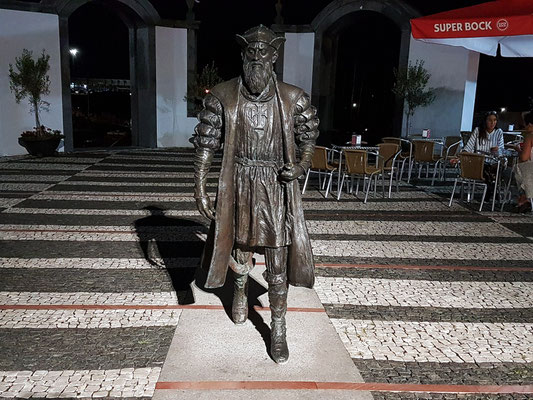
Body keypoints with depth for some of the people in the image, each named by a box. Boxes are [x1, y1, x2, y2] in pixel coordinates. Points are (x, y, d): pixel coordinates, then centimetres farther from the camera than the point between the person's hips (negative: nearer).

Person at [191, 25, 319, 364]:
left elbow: (309, 137, 9)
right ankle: (240, 293, 52)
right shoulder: (223, 97, -6)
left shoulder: (292, 99, -5)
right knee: (240, 247, 20)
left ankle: (279, 331, 17)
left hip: (277, 189, -1)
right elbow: (206, 144, -1)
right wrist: (200, 189, -5)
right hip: (239, 186, 1)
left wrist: (302, 165, -10)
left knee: (278, 264, 1)